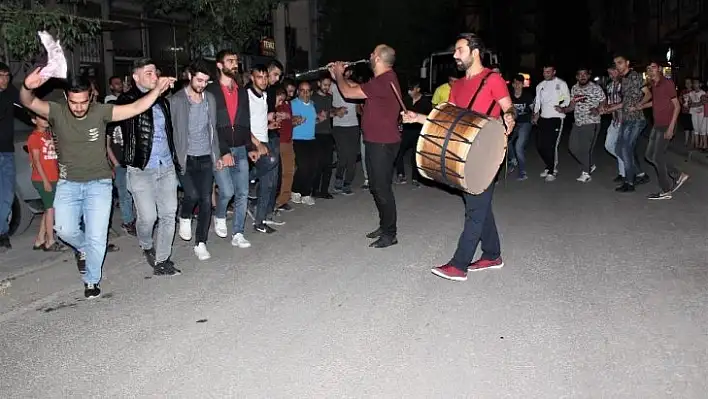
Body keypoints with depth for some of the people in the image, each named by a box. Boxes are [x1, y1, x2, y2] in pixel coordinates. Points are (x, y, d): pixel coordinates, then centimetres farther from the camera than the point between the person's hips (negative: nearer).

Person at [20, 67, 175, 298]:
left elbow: (136, 108, -15)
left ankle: (92, 280, 21)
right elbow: (28, 102, -24)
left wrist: (157, 89, -29)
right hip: (68, 184, 1)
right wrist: (28, 88, -47)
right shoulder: (56, 113, -8)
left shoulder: (100, 112, -9)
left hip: (98, 184, -1)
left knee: (96, 237, -3)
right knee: (65, 229, -11)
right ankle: (83, 249, 27)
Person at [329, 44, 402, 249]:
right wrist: (339, 76, 20)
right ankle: (384, 226, 29)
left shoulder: (383, 81, -21)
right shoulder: (384, 79, 13)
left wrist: (338, 74, 0)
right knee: (377, 187, 18)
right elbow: (358, 88, 25)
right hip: (376, 142, 11)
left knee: (382, 188, -5)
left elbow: (348, 92, -18)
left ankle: (390, 234, 3)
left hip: (383, 144, -11)